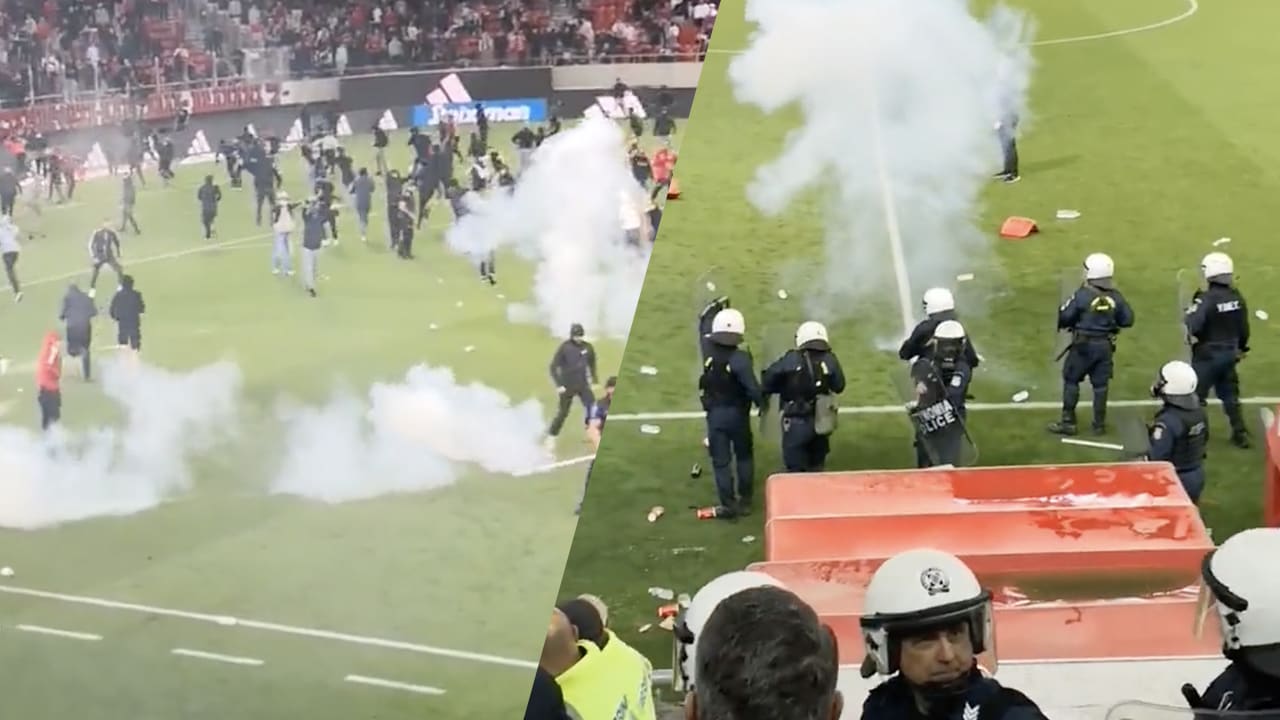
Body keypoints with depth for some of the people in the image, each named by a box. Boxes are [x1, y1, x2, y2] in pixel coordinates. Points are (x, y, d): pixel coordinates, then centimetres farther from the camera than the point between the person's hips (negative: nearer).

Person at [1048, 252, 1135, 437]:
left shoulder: (1083, 295, -18)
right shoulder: (1116, 297, -6)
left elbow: (1064, 317, -15)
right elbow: (1128, 320, 2)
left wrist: (1065, 324, 8)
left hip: (1083, 345, -4)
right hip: (1105, 345, 4)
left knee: (1071, 380, 9)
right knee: (1100, 384, 13)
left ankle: (1068, 422, 10)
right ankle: (1099, 424, 19)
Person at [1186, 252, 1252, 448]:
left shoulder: (1206, 299, -23)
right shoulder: (1237, 298, -2)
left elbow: (1194, 328, -30)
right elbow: (1244, 328, 7)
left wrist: (1191, 311, -10)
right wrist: (1241, 348, 22)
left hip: (1208, 354, -6)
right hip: (1230, 352, 6)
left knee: (1196, 395, 6)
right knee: (1230, 394, 19)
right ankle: (1240, 434, 22)